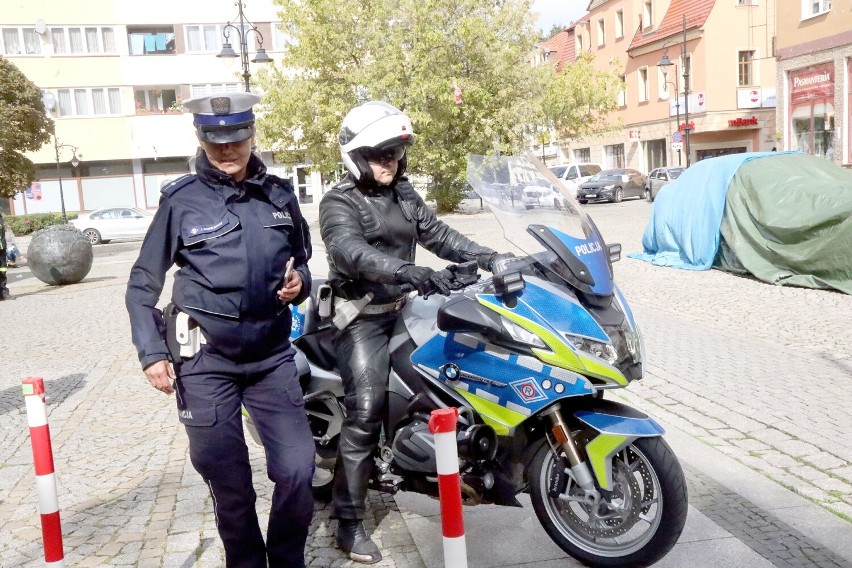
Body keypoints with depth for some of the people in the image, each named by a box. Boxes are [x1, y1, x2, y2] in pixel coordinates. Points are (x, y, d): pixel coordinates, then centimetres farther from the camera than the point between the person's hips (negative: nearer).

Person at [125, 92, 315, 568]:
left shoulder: (280, 194, 6)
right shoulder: (181, 200, -3)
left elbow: (301, 260, 19)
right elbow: (142, 285, 2)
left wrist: (299, 282, -4)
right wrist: (151, 352, -6)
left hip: (272, 355, 2)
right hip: (205, 358, -2)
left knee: (298, 468, -2)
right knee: (229, 480, 4)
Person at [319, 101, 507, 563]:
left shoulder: (403, 193, 13)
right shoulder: (339, 202, -10)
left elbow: (436, 234, 11)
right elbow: (351, 252, -28)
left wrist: (488, 257, -2)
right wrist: (409, 271, -43)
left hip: (403, 307, 8)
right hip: (361, 317, -7)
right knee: (365, 412, -12)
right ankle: (349, 520, -4)